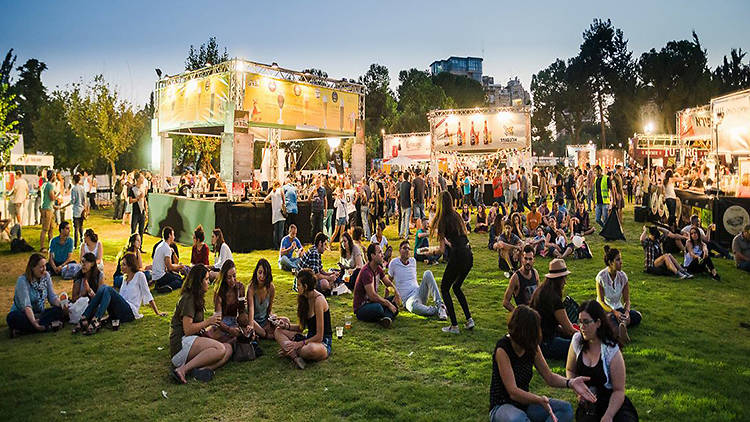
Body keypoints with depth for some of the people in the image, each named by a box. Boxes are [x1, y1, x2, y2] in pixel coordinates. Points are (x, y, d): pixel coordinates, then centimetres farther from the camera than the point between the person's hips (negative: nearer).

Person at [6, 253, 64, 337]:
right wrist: (34, 322, -41)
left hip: (39, 314, 4)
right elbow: (26, 305, -26)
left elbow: (52, 297, 0)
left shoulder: (46, 276, 0)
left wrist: (62, 306, -22)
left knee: (58, 310, -24)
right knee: (12, 317, -37)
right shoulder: (22, 280, -16)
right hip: (22, 314, -4)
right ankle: (48, 326, -35)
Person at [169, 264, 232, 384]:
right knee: (220, 349, -30)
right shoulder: (188, 298, -9)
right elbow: (187, 330, -16)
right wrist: (208, 322, -6)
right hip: (181, 344, -9)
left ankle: (200, 369, -32)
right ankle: (182, 369, -30)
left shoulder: (196, 298, 22)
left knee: (228, 348, -12)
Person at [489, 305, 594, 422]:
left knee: (566, 409, -11)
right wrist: (539, 400, -42)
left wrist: (570, 383, -18)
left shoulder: (531, 347, 0)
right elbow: (513, 392, -27)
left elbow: (549, 377, 2)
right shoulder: (502, 349, -21)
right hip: (502, 406, -7)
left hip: (525, 402, 7)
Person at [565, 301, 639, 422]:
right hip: (587, 402, 2)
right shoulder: (577, 341, -2)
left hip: (612, 403, -2)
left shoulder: (612, 351, -14)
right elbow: (570, 371, 12)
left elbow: (619, 390, -12)